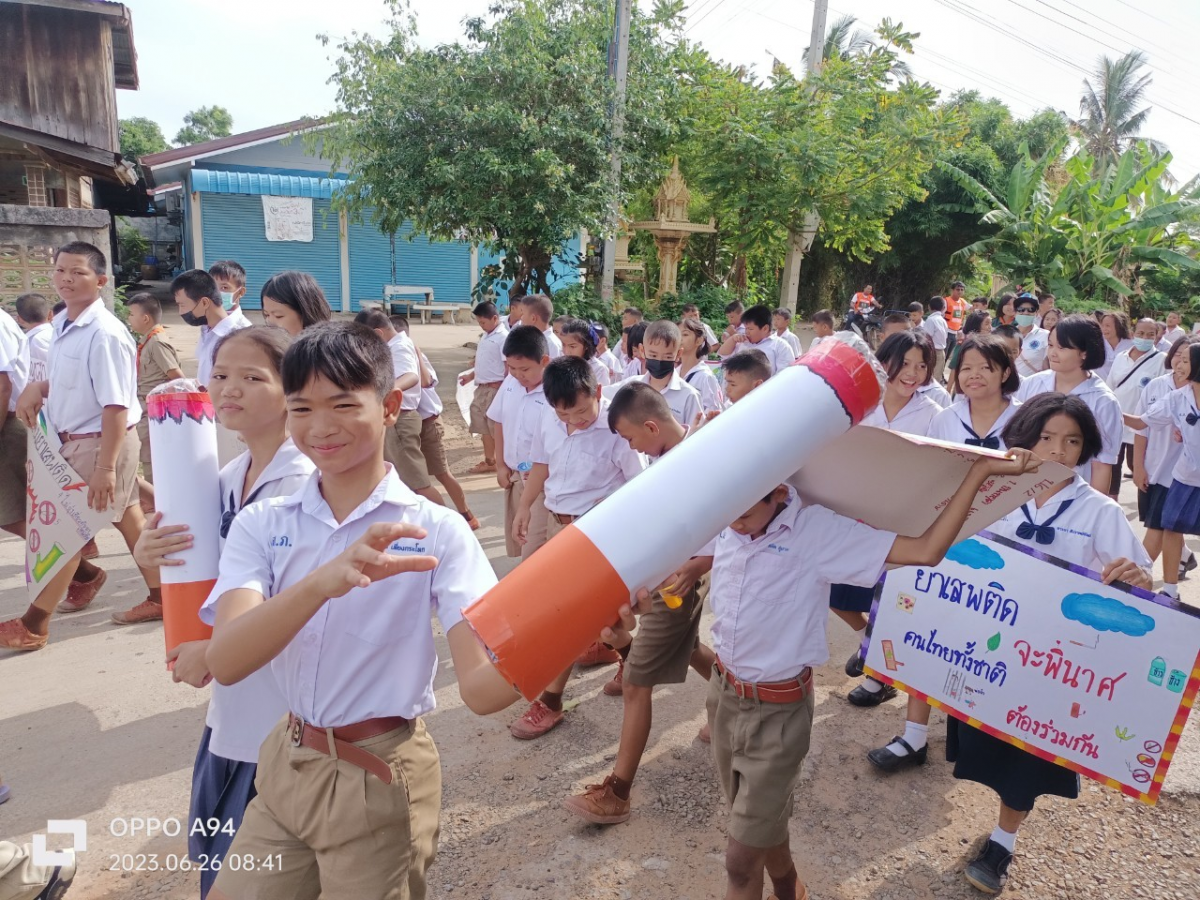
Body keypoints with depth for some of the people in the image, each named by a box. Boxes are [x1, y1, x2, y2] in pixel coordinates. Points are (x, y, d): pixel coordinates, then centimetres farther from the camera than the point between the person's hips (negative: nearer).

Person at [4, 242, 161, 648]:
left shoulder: (104, 333, -22)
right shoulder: (62, 324, 6)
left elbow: (115, 405, -24)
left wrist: (105, 466, -25)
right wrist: (37, 388, 0)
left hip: (99, 443, -9)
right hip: (76, 441, 9)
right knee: (129, 520, 14)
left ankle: (33, 624, 15)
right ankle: (160, 598, 26)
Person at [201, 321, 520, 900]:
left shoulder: (436, 531, -16)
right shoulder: (262, 524, -6)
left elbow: (480, 685, -23)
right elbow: (225, 662, -22)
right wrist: (324, 582, -41)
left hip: (380, 777, -3)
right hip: (286, 761, 3)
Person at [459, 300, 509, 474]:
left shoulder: (503, 337, -14)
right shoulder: (485, 336, 13)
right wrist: (471, 375, 18)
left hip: (495, 388, -9)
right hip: (482, 388, 9)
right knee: (484, 427, 15)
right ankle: (489, 461, 26)